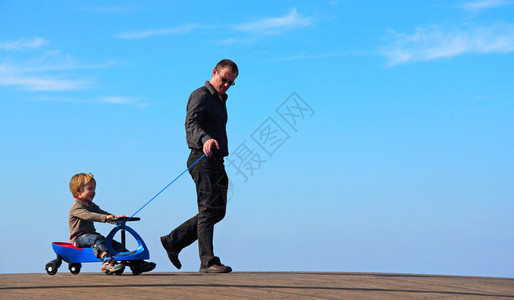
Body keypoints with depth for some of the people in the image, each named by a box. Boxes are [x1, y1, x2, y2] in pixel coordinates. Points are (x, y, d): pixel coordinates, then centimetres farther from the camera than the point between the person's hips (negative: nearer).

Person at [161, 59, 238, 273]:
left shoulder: (220, 100, 23)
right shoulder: (200, 96, -7)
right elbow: (191, 123, -24)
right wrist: (205, 139, -43)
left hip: (216, 160, 9)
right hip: (202, 159, -9)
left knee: (217, 211, 10)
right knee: (209, 210, -10)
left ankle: (173, 241, 17)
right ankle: (208, 261, -9)